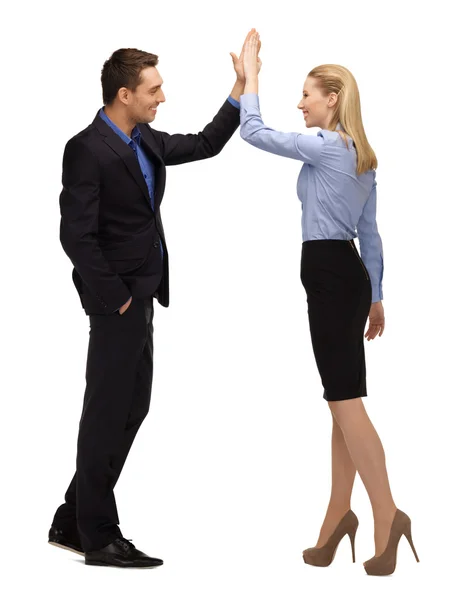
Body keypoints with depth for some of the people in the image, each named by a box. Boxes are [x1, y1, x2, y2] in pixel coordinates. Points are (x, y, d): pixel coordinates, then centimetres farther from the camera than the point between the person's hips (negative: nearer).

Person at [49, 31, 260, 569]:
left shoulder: (145, 141, 11)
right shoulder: (87, 148, -16)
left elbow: (204, 145, 24)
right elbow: (77, 235, -20)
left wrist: (240, 91, 17)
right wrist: (114, 296, -17)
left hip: (139, 297, 9)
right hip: (116, 301, -9)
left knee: (131, 408, 14)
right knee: (108, 413, -1)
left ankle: (75, 520, 24)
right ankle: (98, 536, 10)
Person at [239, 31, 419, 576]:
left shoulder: (326, 147, -11)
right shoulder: (362, 157, 16)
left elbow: (253, 132, -8)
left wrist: (251, 72, 3)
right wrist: (375, 297, 21)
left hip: (328, 275, -9)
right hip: (349, 275, 9)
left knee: (345, 400, -10)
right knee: (343, 400, 10)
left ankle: (387, 515, -12)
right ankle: (337, 515, 15)